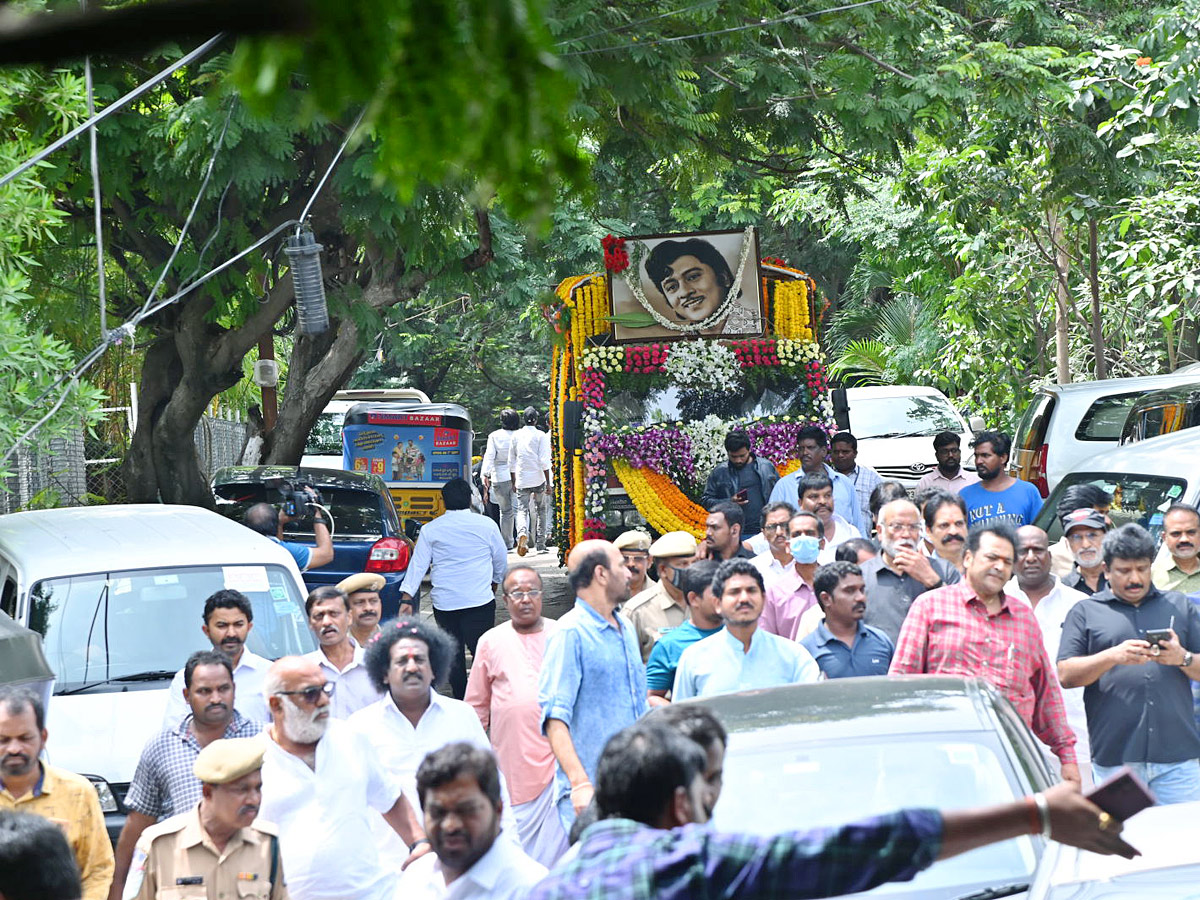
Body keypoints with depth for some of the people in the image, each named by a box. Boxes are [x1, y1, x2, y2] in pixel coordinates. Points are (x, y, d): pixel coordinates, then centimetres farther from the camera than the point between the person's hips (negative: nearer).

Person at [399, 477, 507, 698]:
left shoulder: (430, 529, 2)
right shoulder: (486, 525, 0)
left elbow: (418, 564, -1)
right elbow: (501, 561, 12)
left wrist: (407, 597, -1)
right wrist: (495, 582, 30)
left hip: (443, 603, 2)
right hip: (480, 601, -2)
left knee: (453, 655, 10)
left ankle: (461, 703, 13)